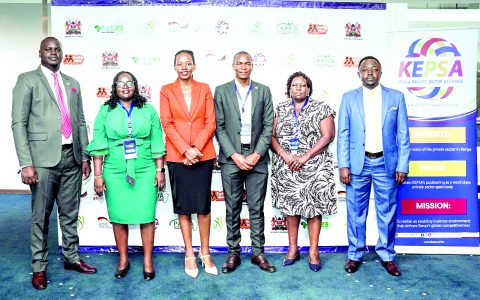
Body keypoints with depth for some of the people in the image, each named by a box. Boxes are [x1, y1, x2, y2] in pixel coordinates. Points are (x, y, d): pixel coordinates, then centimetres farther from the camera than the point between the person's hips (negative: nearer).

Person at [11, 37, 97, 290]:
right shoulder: (27, 80, 1)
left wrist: (85, 156, 9)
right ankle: (39, 267, 17)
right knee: (41, 216, 4)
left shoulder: (73, 83, 16)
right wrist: (26, 163, -12)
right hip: (44, 158, -4)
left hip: (71, 157, 4)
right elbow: (19, 123, -5)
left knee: (70, 214, 13)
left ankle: (71, 258, 27)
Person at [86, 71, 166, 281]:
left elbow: (157, 143, 5)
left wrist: (160, 170, 2)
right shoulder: (105, 111, 5)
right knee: (118, 216, 6)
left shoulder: (148, 110, 6)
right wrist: (98, 175, -3)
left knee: (146, 214, 1)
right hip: (115, 172, 1)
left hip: (145, 171, 0)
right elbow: (98, 145, 2)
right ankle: (123, 259, 23)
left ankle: (148, 260, 15)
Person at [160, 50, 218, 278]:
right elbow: (167, 124, -2)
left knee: (204, 205, 4)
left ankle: (205, 253, 18)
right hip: (177, 155, 0)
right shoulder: (166, 90, 5)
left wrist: (196, 148, -10)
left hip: (203, 154, 1)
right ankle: (189, 254, 17)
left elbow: (210, 122, 2)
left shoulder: (204, 89, 8)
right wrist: (186, 150, -12)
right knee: (183, 206, 6)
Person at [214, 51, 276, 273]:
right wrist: (235, 155, -9)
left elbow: (268, 126, 3)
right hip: (231, 158, 0)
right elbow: (219, 127, 0)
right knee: (232, 209, 7)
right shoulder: (221, 91, 5)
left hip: (257, 158, 1)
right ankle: (233, 253, 20)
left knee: (256, 208, 7)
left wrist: (256, 155, -8)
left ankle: (258, 252, 19)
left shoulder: (263, 91, 7)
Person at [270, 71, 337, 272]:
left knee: (313, 206, 0)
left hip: (314, 167, -2)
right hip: (286, 167, 3)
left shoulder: (321, 108, 2)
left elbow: (328, 135, -8)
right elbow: (272, 136, 4)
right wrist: (284, 155, -13)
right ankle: (293, 249, 20)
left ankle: (313, 252, 11)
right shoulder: (280, 109, 10)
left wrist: (305, 157, -16)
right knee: (290, 205, 7)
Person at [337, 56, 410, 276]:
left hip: (386, 163, 1)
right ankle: (355, 254, 23)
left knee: (387, 212, 8)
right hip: (358, 163, 0)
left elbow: (402, 135, 5)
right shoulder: (349, 98, 5)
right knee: (356, 212, 7)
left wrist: (402, 166, -1)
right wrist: (343, 165, -5)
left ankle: (387, 255, 25)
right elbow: (343, 134, 3)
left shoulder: (396, 97, 6)